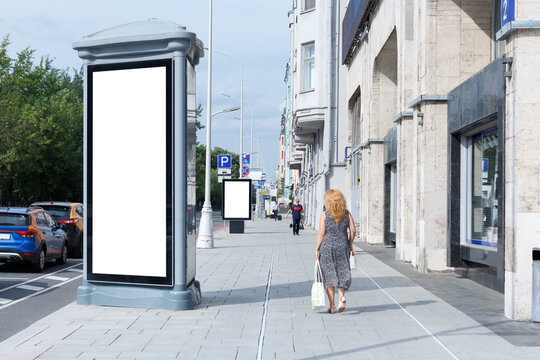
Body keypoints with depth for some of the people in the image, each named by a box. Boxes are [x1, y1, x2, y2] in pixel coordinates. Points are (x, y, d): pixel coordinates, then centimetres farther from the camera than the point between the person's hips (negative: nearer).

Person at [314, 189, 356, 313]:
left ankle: (332, 305, 9)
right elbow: (353, 230, 0)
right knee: (342, 274, 11)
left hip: (327, 247, -2)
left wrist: (316, 249, -1)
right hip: (342, 246, 2)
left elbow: (321, 233, -8)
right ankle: (342, 296, -15)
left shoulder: (324, 214, -6)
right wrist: (350, 245, 14)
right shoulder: (346, 213, 2)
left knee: (329, 275, 7)